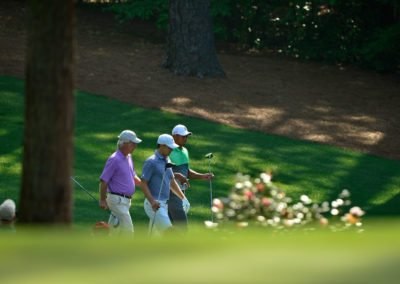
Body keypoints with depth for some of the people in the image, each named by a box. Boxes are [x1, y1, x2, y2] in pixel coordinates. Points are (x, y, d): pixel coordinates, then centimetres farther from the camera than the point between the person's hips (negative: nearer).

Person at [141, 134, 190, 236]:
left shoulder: (167, 161, 15)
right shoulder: (151, 162, -10)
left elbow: (172, 182, 26)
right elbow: (143, 184, -14)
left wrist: (183, 198, 19)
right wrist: (152, 201, -26)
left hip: (164, 204, 9)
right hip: (155, 204, -9)